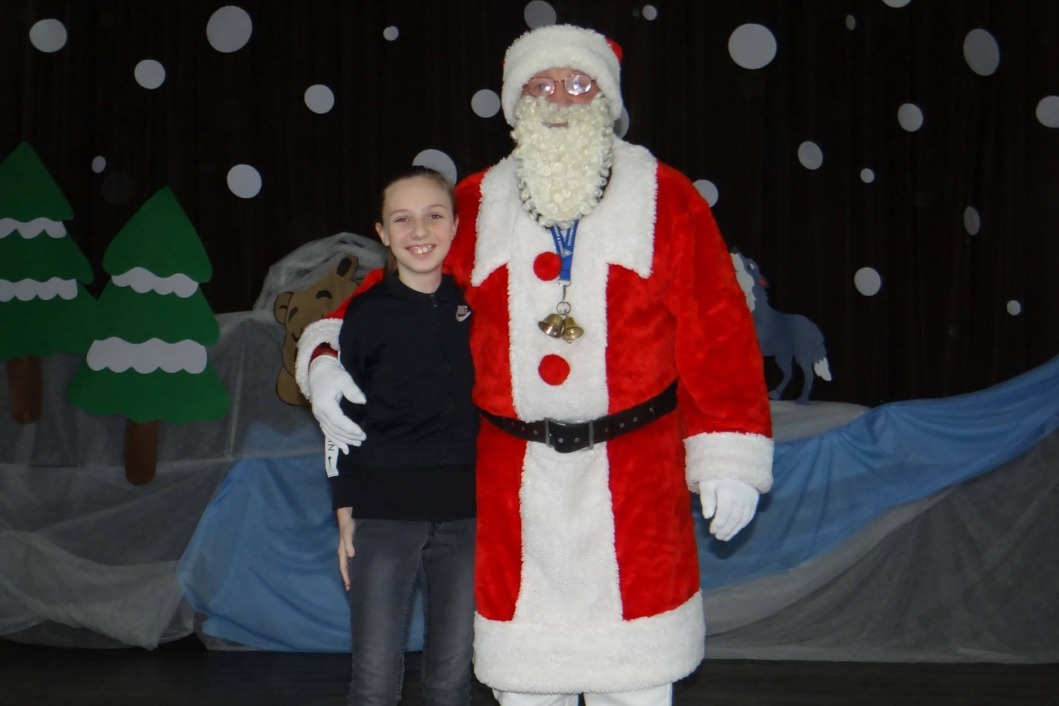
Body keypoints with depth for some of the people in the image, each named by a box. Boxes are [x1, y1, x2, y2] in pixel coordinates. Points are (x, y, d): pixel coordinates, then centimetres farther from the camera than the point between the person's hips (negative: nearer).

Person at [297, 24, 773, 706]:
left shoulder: (666, 198, 1)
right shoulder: (475, 207, 6)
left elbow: (718, 335, -1)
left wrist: (729, 459, -5)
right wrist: (331, 360, -7)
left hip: (634, 477, -2)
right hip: (512, 479, 2)